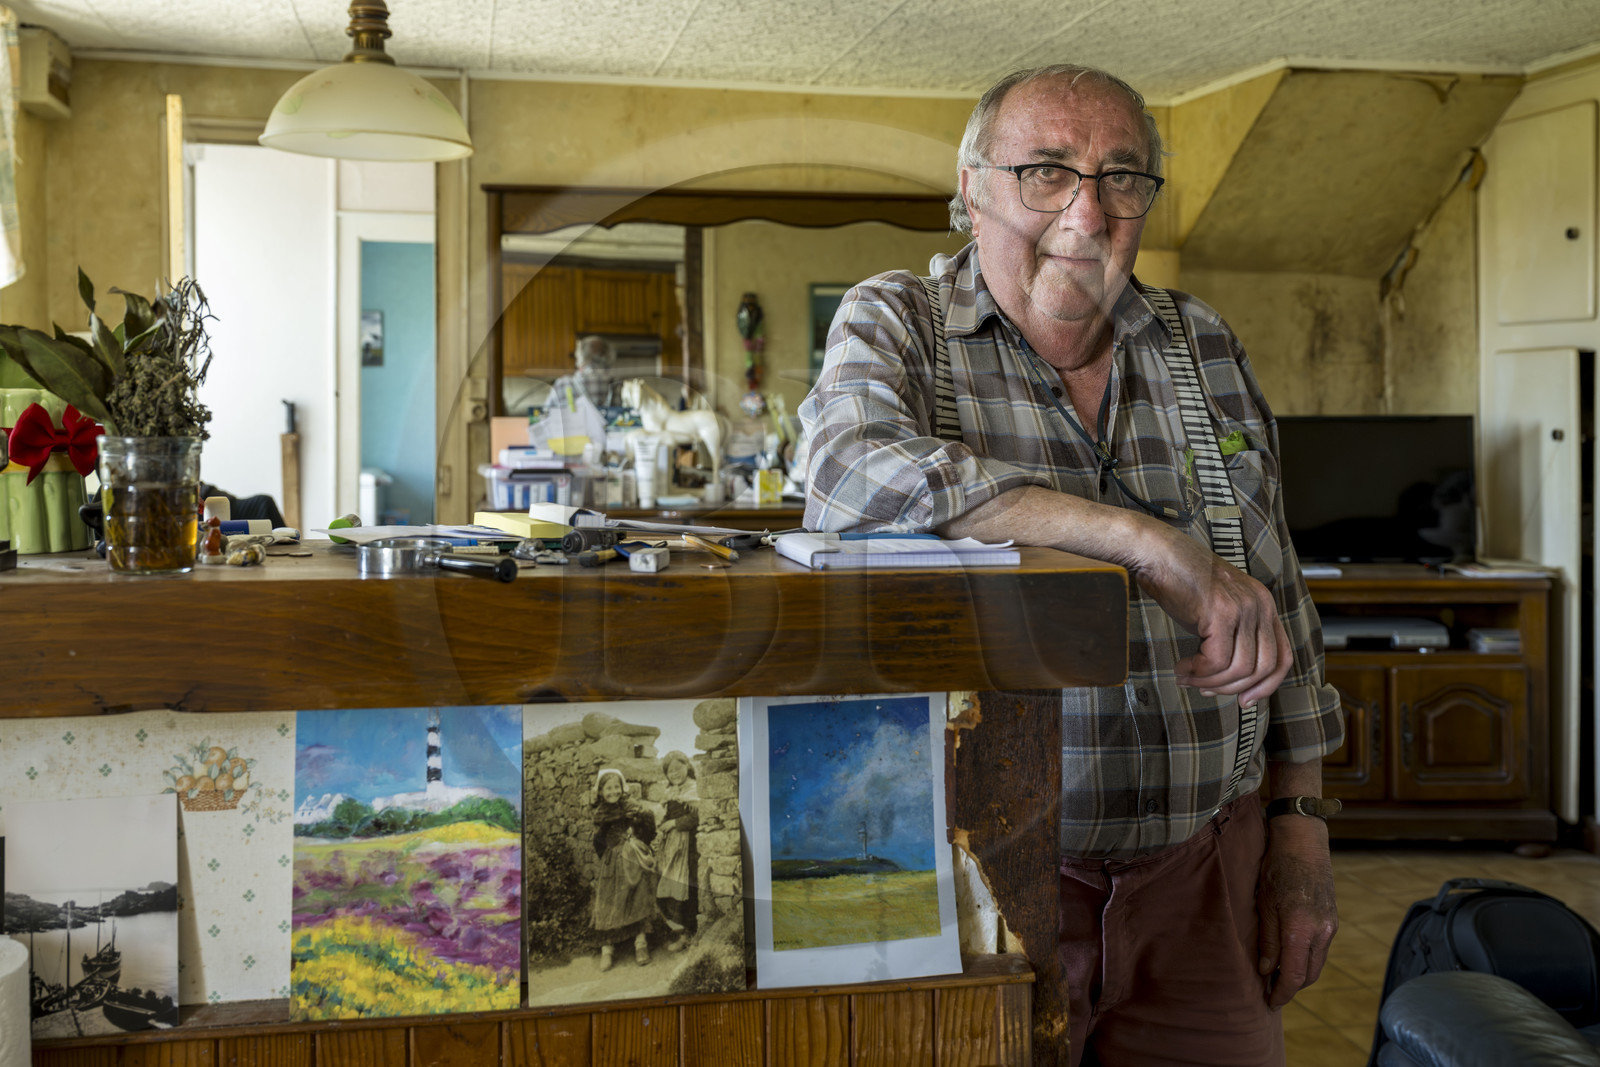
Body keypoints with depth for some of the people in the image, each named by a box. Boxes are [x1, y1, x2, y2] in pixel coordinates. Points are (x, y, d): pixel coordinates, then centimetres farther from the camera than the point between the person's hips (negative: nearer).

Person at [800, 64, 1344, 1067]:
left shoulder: (1204, 346, 8)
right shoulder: (892, 324, -4)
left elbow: (1277, 600, 12)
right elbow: (858, 478, -27)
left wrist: (1301, 831, 8)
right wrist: (1150, 543, -30)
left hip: (1197, 872, 4)